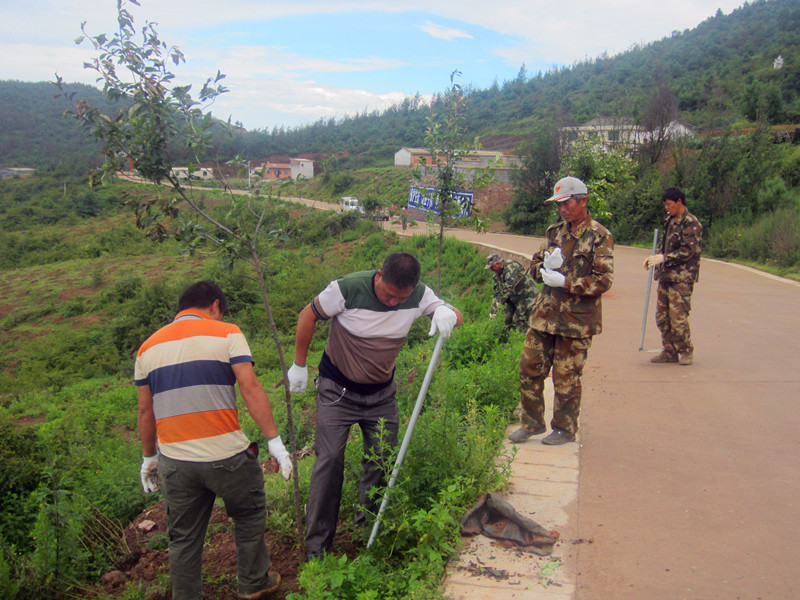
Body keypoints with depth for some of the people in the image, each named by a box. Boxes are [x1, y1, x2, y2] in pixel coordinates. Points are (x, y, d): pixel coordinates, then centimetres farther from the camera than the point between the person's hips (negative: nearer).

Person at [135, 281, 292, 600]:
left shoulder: (148, 347, 10)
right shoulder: (226, 334, -3)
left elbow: (146, 411, 12)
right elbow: (250, 388, -13)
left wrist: (149, 457, 23)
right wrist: (274, 440, -11)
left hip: (175, 462, 4)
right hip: (227, 456, -3)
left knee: (183, 541, 17)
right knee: (249, 517, 21)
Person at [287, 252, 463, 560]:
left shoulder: (419, 295, -14)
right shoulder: (348, 289, -25)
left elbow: (457, 315, -5)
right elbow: (308, 316, -11)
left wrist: (447, 313, -32)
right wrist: (299, 366, -3)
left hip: (382, 394, 3)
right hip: (337, 391, -3)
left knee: (382, 460, 5)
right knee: (329, 460, -7)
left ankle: (368, 525, 29)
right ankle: (316, 544, 7)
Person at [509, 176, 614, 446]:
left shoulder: (599, 237, -7)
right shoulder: (555, 232, 12)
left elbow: (603, 281, -13)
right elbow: (535, 266, 17)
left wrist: (565, 282, -19)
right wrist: (547, 266, -6)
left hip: (577, 319, -6)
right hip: (545, 313, 6)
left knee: (566, 377, 4)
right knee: (529, 368, 9)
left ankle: (564, 429, 22)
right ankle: (532, 423, 25)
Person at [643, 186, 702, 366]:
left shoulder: (691, 223, -10)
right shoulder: (670, 221, 15)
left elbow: (688, 251, -16)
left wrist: (663, 258, -18)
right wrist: (654, 256, 6)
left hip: (682, 278, -8)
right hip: (666, 275, 8)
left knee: (678, 316, -6)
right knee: (662, 316, 9)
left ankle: (686, 351, 10)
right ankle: (669, 351, 19)